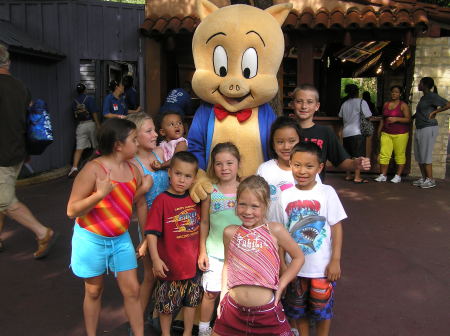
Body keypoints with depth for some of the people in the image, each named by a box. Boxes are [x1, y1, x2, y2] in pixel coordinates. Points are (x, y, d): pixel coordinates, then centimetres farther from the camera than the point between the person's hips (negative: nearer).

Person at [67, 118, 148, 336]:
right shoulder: (93, 169, -19)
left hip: (121, 239, 5)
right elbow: (72, 210, -19)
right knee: (94, 291, 14)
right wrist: (100, 194, -32)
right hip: (91, 239, -4)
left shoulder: (133, 170, -1)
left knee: (132, 290, 7)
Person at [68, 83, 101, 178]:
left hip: (80, 125, 2)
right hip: (91, 123, -2)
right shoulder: (89, 99, -5)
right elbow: (94, 113, -10)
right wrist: (98, 125, -8)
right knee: (96, 146, 14)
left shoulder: (74, 101, 6)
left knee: (79, 148, -2)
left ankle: (74, 167, -15)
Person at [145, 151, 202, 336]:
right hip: (169, 265, -5)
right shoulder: (162, 200, -17)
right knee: (166, 304, 14)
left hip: (192, 263, 5)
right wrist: (156, 259, -22)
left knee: (191, 300, 20)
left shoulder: (194, 199, -1)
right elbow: (151, 232, -18)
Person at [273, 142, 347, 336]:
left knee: (322, 309, 15)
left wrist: (335, 261, -9)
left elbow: (336, 227, -7)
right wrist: (282, 264, -1)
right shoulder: (285, 196, -6)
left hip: (322, 267, -2)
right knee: (298, 309, 20)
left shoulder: (327, 193, -11)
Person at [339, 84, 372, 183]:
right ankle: (357, 177, -4)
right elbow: (368, 116, -8)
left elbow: (340, 116, 17)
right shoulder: (361, 102, -5)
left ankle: (348, 175, 17)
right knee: (359, 156, -3)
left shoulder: (344, 104, 11)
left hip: (346, 133, 6)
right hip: (357, 132, -6)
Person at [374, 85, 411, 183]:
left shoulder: (403, 105, -1)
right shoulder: (386, 104, 14)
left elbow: (408, 119, -7)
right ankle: (383, 175, 0)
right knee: (384, 154, -4)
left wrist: (396, 119, -20)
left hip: (400, 134, -4)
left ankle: (398, 176, 8)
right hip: (386, 133, 4)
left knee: (400, 155, 0)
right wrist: (379, 131, 18)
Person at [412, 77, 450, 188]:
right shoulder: (423, 98, 16)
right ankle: (424, 178, 19)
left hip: (428, 129, -9)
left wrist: (434, 112, -13)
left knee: (425, 155, -6)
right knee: (419, 155, 10)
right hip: (419, 129, 9)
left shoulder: (432, 96, -11)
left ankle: (430, 180, 2)